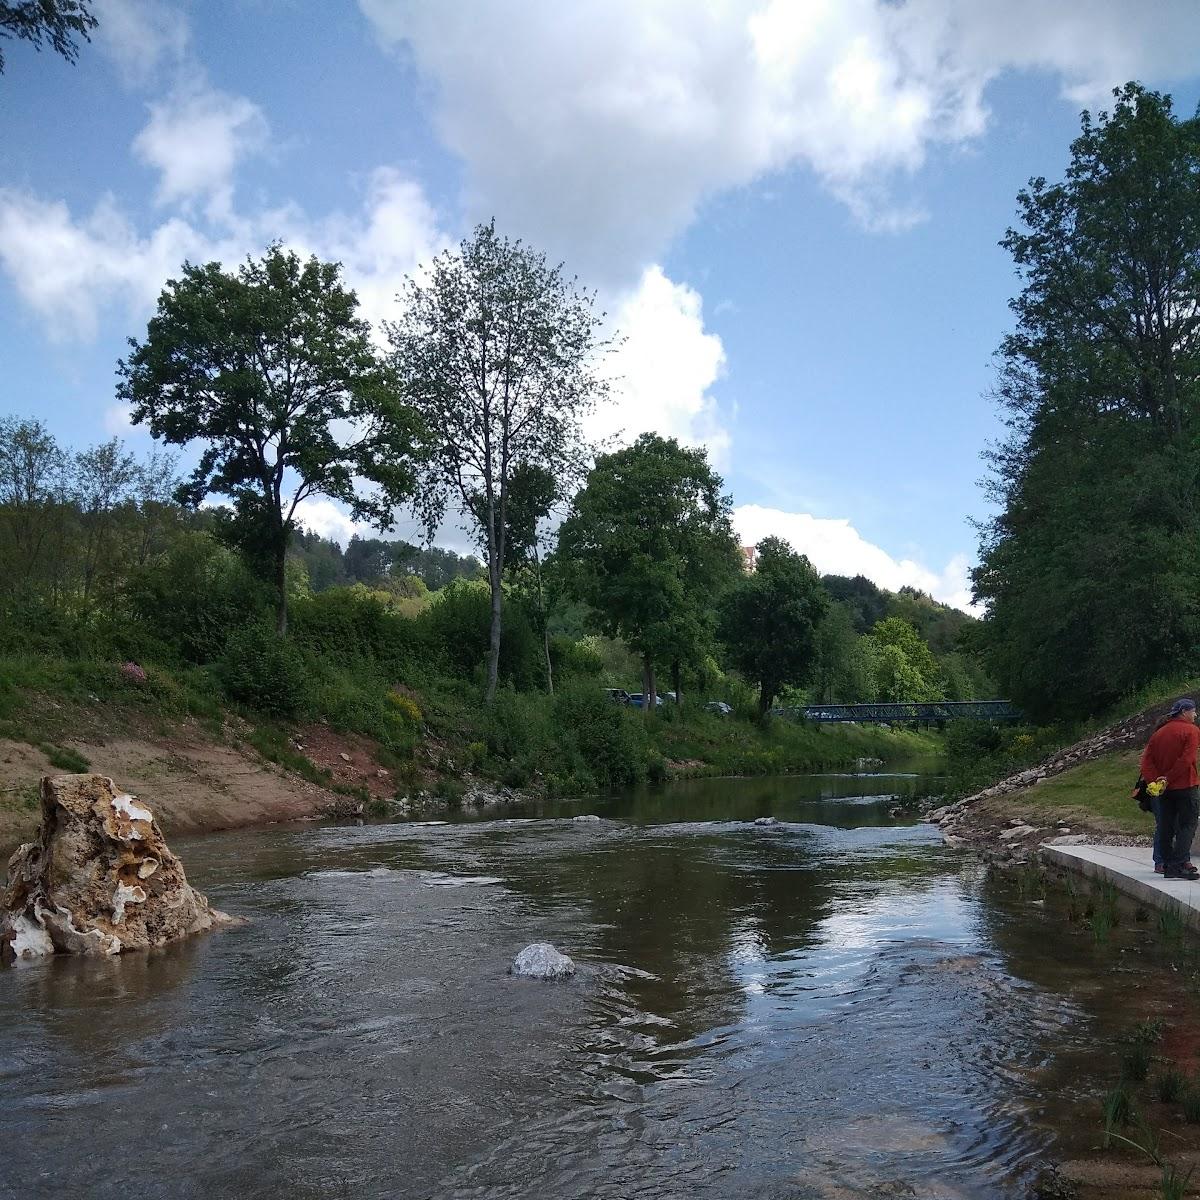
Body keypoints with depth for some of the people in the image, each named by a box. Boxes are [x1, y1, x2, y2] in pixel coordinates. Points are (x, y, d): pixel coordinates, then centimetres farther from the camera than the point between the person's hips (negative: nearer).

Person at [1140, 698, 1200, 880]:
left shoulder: (1158, 733, 12)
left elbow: (1147, 760, 2)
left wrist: (1156, 780, -7)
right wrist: (1168, 778, -13)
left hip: (1164, 789, 6)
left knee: (1165, 827, 10)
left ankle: (1167, 865, 13)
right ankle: (1179, 865, -12)